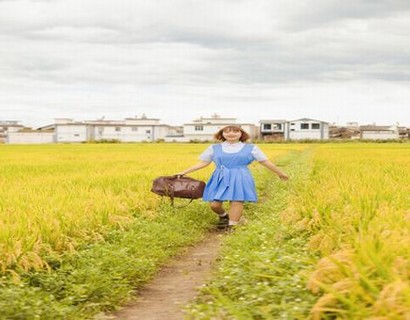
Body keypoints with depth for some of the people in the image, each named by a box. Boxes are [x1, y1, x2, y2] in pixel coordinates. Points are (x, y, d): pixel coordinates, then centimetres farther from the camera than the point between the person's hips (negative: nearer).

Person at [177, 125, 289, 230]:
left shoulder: (251, 148, 6)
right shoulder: (214, 148, 9)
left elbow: (266, 162, 11)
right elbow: (203, 163, 12)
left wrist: (280, 173, 15)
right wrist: (183, 172, 7)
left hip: (240, 178, -1)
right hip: (220, 178, 2)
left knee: (236, 202, -12)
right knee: (214, 204, -5)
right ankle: (223, 216, 29)